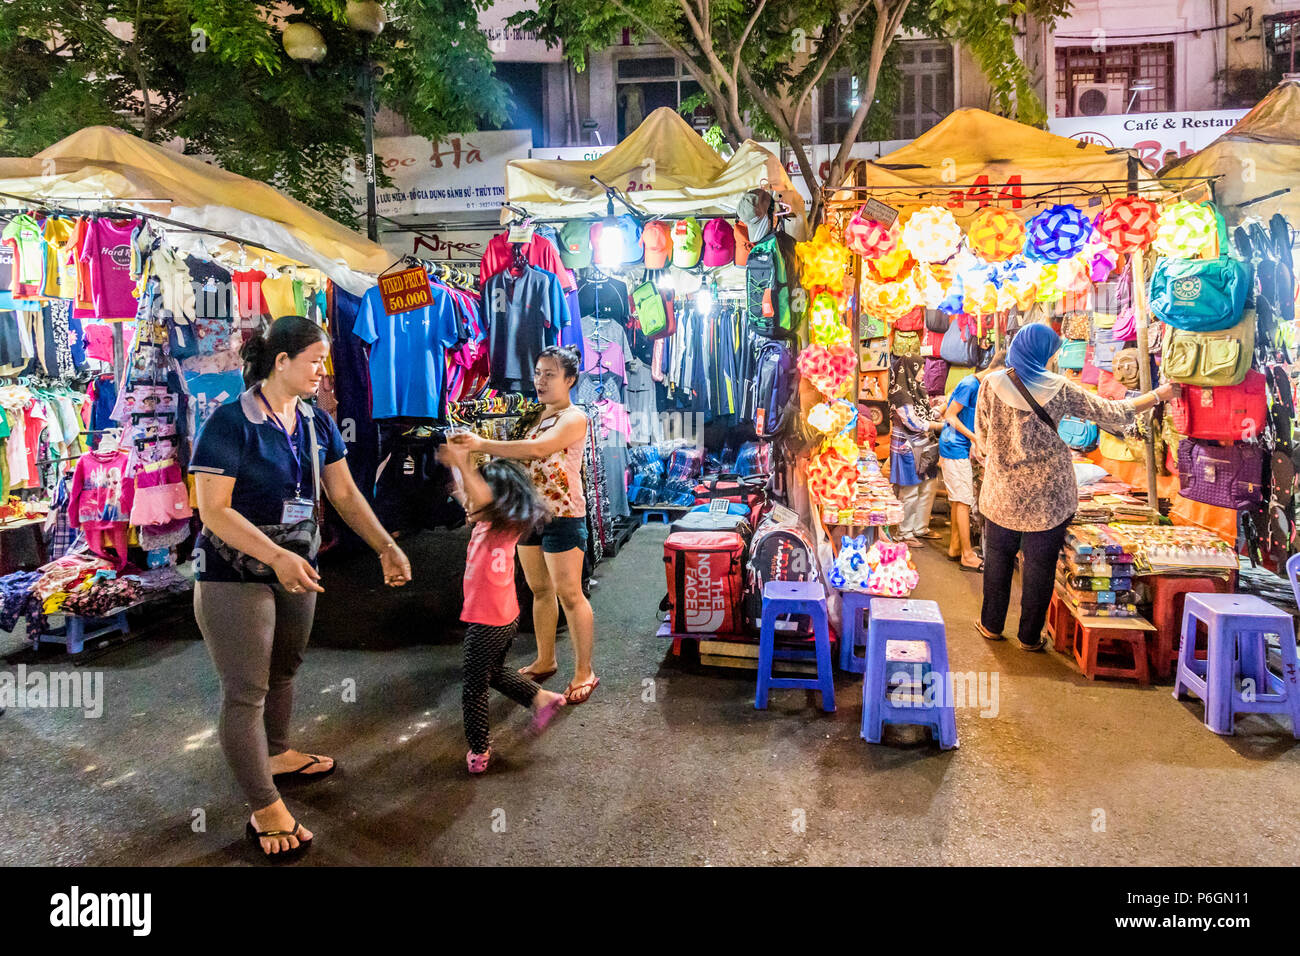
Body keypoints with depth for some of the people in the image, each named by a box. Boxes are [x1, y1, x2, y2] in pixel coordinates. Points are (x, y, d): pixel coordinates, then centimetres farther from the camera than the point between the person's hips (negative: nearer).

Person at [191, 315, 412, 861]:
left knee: (283, 671, 21)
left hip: (295, 567, 7)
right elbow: (213, 510, -21)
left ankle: (277, 756, 44)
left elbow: (345, 495, 3)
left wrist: (386, 547, -7)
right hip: (235, 575, -7)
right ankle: (264, 810, 11)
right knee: (245, 690, 1)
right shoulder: (231, 423, -18)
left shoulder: (317, 424, 2)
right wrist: (277, 557, -30)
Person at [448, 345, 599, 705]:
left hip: (562, 517, -8)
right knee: (539, 590, 15)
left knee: (569, 595, -3)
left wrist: (482, 444, -31)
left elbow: (537, 449, -28)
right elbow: (520, 459, 14)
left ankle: (584, 672, 7)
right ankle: (545, 661, 29)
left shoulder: (574, 418, -12)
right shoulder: (533, 416, 15)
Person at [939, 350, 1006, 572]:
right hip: (955, 448, -10)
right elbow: (950, 416, -17)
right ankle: (968, 556, -4)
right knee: (963, 501, -8)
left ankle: (955, 547, 23)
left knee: (958, 499, 14)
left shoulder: (979, 386, 12)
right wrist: (975, 438, -19)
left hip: (958, 448, 10)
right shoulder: (969, 384, -17)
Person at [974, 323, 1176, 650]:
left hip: (1003, 492, 1)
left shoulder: (992, 384, -6)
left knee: (998, 559, 16)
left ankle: (992, 625, 27)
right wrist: (1159, 395, 10)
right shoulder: (1059, 389, -7)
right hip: (1047, 497, -1)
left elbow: (982, 440, -2)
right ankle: (1030, 636, 19)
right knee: (1039, 565, 10)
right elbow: (1111, 414, -2)